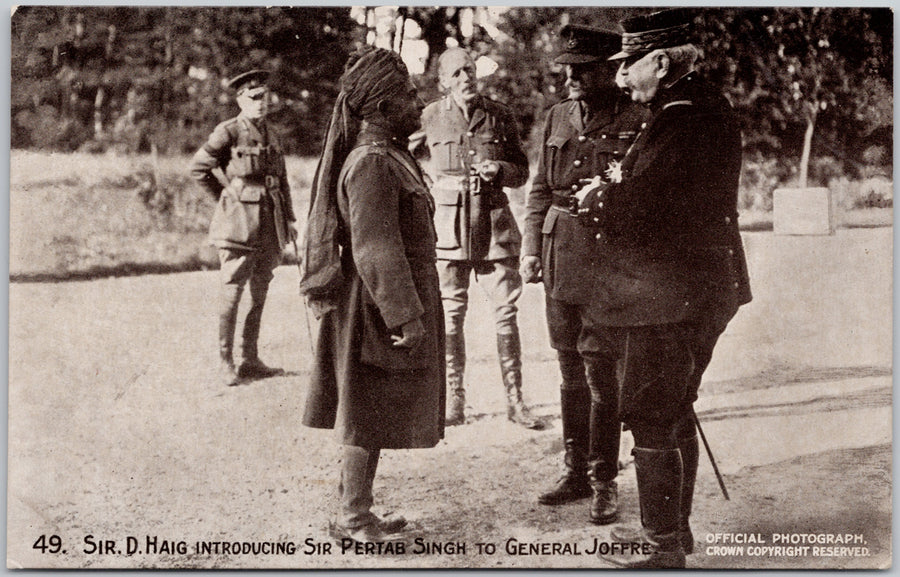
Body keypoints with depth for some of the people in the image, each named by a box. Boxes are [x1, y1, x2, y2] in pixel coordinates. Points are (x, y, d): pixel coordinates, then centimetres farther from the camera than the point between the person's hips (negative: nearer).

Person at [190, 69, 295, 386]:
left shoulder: (270, 134, 13)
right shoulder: (229, 132, -7)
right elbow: (198, 167, -2)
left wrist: (289, 219, 14)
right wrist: (227, 196, 1)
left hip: (271, 224, 7)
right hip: (240, 223, -7)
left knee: (259, 294, 10)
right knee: (231, 293, -3)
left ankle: (251, 360, 19)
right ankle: (225, 362, 6)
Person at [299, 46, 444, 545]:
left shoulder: (386, 156, 13)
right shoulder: (372, 164, -20)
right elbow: (375, 249, -24)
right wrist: (406, 314, -24)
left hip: (379, 308, 10)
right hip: (377, 311, -10)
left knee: (371, 415, 16)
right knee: (369, 415, 0)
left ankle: (356, 511, 26)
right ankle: (353, 518, 11)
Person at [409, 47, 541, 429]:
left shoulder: (500, 116, 6)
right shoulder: (432, 117, 4)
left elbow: (522, 172, 12)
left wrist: (499, 170, -9)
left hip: (495, 226, 0)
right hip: (449, 226, 0)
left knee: (506, 313, -1)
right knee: (449, 315, 2)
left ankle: (514, 400, 8)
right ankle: (454, 400, 12)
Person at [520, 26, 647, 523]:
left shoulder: (637, 122, -7)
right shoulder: (558, 117, 10)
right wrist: (531, 248, 6)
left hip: (607, 263, -5)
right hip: (559, 262, 6)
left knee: (601, 377, 0)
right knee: (571, 375, 14)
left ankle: (604, 482, 13)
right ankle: (576, 472, 26)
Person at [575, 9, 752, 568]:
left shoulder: (681, 121, -21)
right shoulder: (711, 107, 12)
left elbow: (642, 206, -25)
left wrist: (600, 200, -5)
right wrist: (614, 195, 6)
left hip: (665, 295, -11)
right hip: (708, 286, 11)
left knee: (651, 421, 0)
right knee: (675, 413, 21)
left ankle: (664, 546, 10)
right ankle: (674, 526, 34)